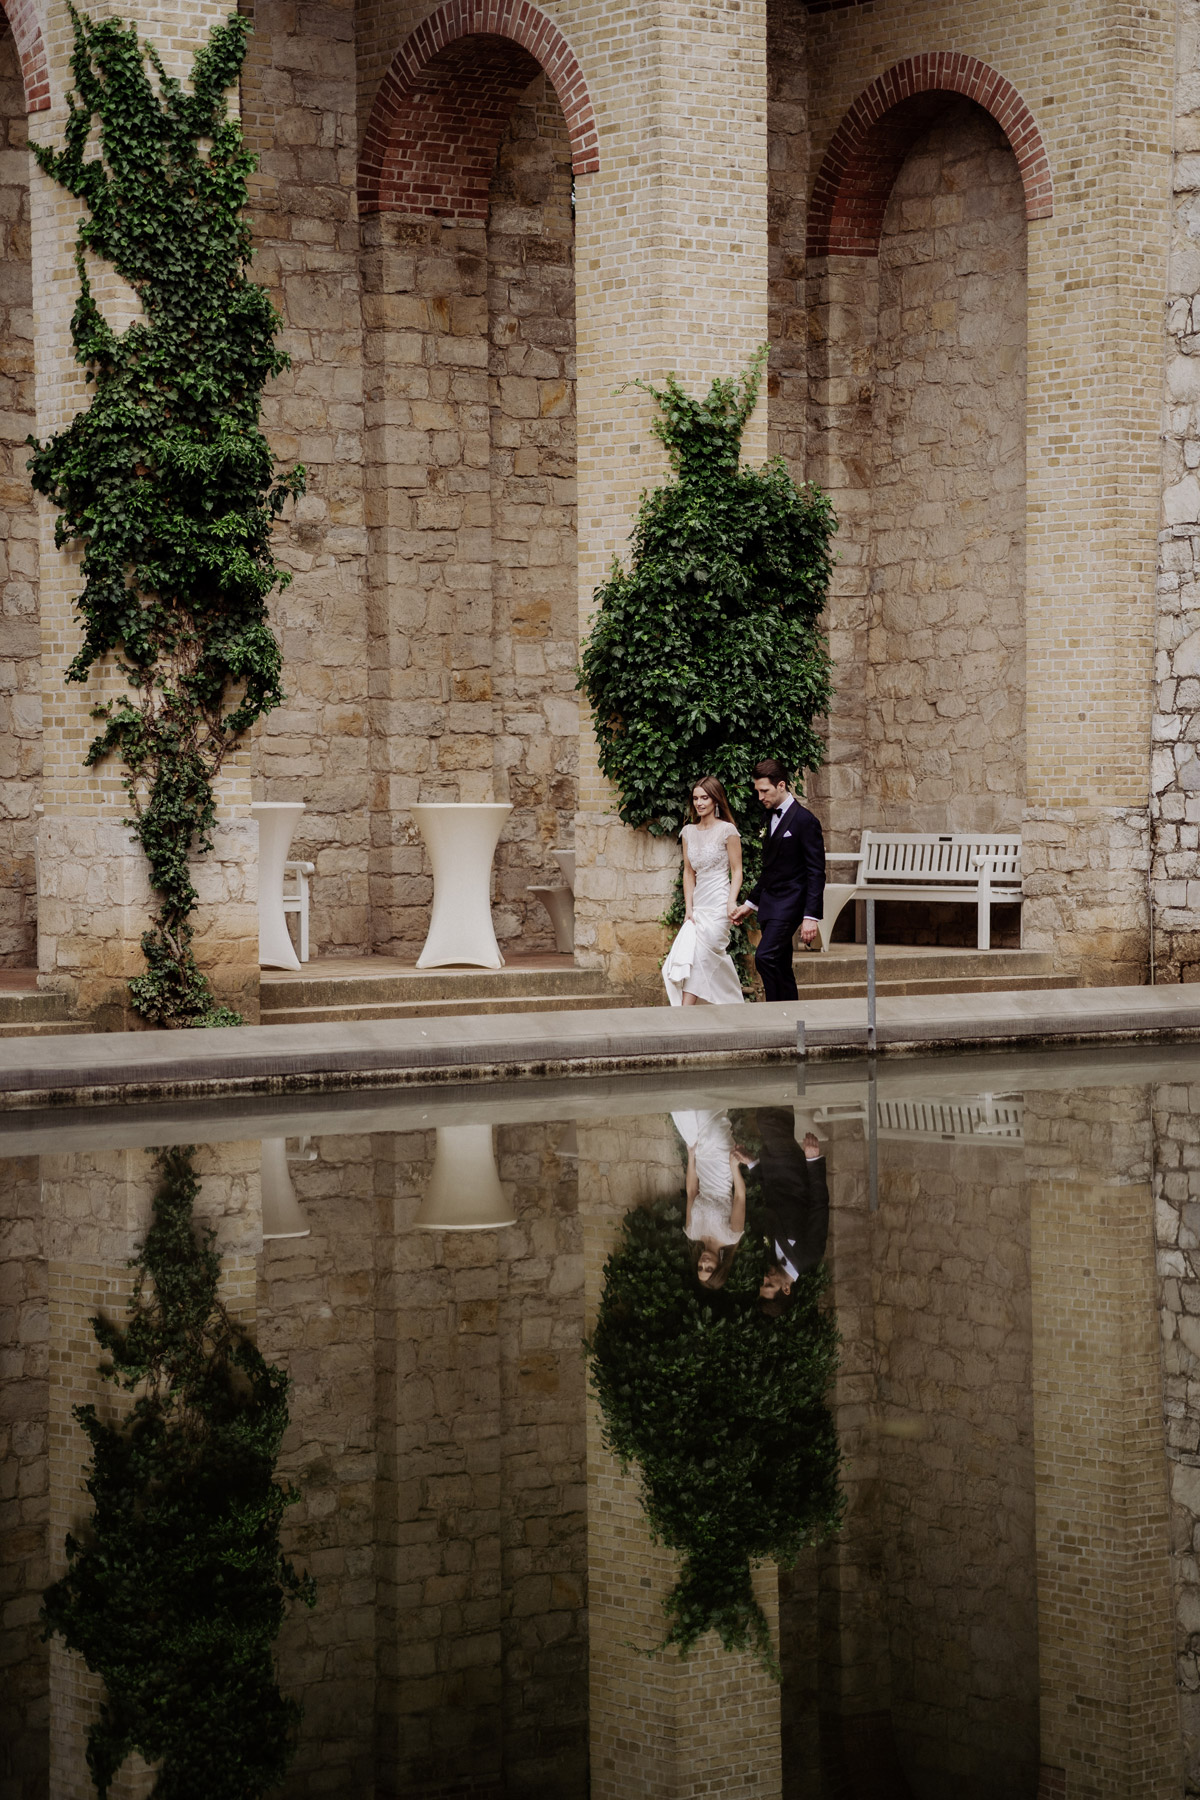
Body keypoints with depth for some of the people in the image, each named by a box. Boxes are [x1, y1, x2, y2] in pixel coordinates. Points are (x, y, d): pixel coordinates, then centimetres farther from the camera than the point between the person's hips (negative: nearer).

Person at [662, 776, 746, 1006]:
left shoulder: (727, 830, -5)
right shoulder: (688, 832, 12)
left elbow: (736, 871, -4)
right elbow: (689, 872, 14)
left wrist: (731, 903, -16)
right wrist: (688, 908, 4)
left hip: (718, 905, -6)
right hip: (698, 905, 6)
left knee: (698, 959, -13)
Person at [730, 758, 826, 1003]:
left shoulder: (804, 820, -11)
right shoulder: (771, 816, 14)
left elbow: (816, 872, -13)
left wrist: (811, 916, -19)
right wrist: (750, 903, 23)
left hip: (789, 904, -8)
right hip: (770, 905, 8)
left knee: (765, 957, -20)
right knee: (780, 968, 7)